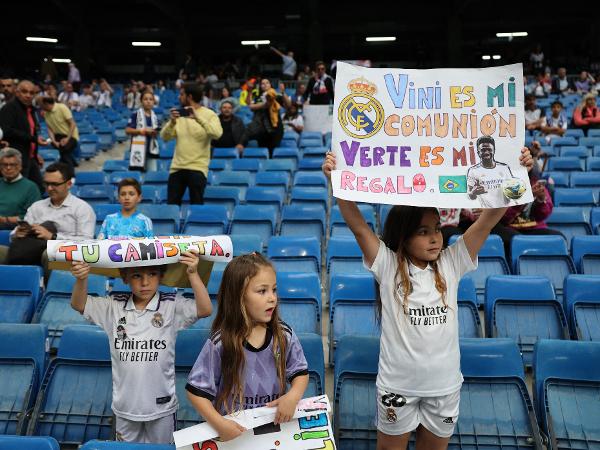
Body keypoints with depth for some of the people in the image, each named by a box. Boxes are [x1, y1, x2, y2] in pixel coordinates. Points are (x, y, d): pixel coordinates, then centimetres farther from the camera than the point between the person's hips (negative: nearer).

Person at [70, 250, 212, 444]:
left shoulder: (172, 306, -11)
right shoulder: (113, 307, -4)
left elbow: (205, 310, -23)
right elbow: (78, 305, -7)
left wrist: (193, 274, -34)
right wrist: (81, 279, -27)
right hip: (125, 405, 2)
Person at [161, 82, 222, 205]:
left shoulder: (209, 114, -2)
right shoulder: (180, 114, 10)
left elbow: (217, 134, -21)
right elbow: (164, 137, 5)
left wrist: (198, 117, -27)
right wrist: (172, 122, -13)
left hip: (197, 168, -4)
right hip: (177, 167, 5)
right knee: (172, 205, 6)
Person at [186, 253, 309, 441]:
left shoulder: (285, 335, -10)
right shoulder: (220, 343, -18)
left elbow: (301, 372, 2)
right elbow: (196, 390, -12)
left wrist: (293, 396, -17)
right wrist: (219, 423, -21)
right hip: (233, 433, -3)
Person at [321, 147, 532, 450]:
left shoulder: (451, 264, -5)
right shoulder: (387, 266, -12)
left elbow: (487, 220, -10)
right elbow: (357, 225, -23)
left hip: (445, 384, 3)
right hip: (397, 383, -2)